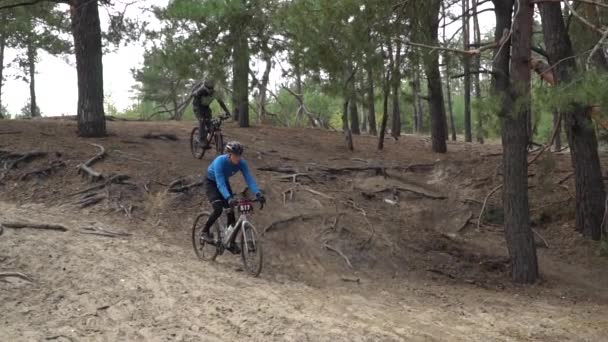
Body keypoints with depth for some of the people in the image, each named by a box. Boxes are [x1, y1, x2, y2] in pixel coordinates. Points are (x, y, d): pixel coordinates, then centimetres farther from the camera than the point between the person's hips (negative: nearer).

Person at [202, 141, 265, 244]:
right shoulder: (220, 162, -37)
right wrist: (229, 198, -58)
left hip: (224, 182, 5)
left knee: (231, 209, -5)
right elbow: (220, 184, -44)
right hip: (211, 183, -5)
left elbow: (249, 179, -29)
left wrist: (258, 194, -45)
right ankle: (205, 231, -1)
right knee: (218, 209, -23)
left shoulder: (241, 163, -24)